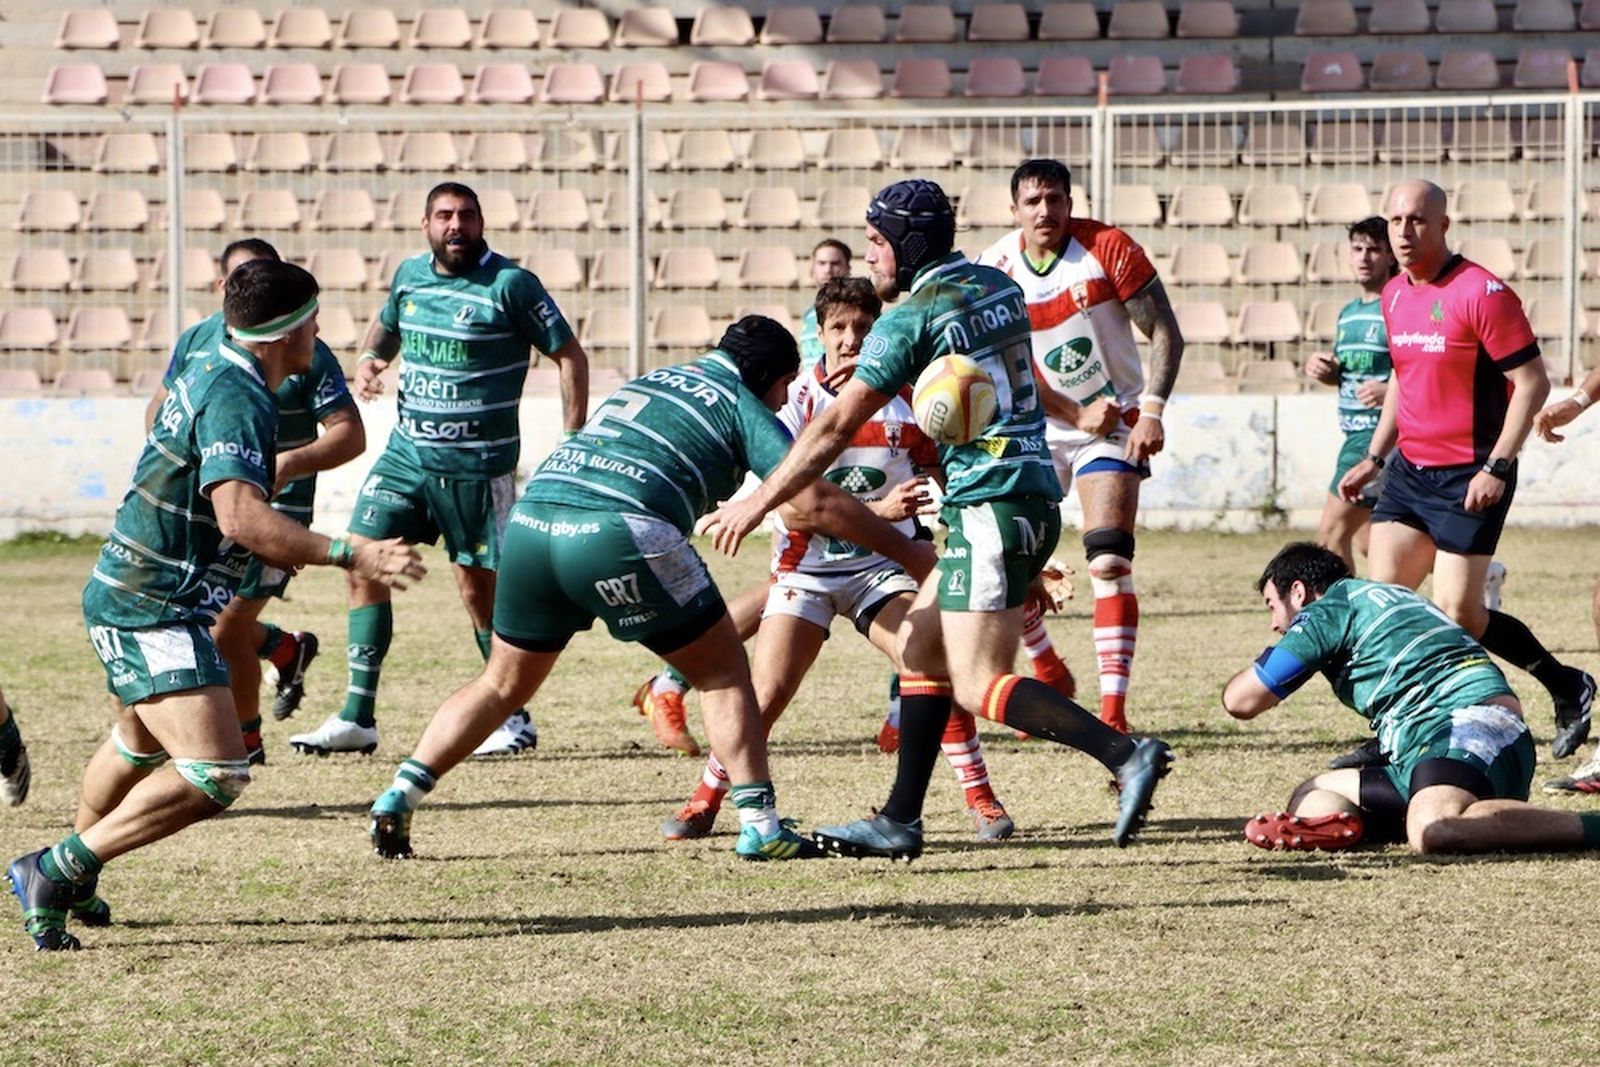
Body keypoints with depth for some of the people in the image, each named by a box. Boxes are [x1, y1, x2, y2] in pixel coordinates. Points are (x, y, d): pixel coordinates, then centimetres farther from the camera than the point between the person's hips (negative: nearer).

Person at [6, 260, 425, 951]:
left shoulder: (212, 375, 10)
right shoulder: (237, 400, -22)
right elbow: (241, 517, -35)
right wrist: (349, 556, -36)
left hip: (124, 594, 11)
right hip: (154, 612, -11)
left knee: (142, 747, 33)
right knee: (213, 776, -20)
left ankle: (70, 881, 49)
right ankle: (57, 870, -15)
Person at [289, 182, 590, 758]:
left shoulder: (509, 284, -12)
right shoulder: (409, 275, 6)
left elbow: (569, 355, -8)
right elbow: (386, 326, 26)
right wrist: (369, 359, 2)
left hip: (477, 466, -5)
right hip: (406, 452, 6)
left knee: (479, 589, 1)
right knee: (363, 564, -3)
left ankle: (515, 719, 18)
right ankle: (357, 718, 2)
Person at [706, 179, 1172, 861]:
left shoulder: (913, 317, -10)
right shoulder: (997, 287, 12)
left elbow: (836, 427, -8)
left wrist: (757, 503, -2)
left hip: (990, 504, -9)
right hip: (1032, 493, 9)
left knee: (979, 686, -11)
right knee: (921, 645, 14)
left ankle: (1126, 754, -25)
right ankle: (899, 822, 14)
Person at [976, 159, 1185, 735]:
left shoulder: (1108, 249, -13)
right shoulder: (993, 270, -7)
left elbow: (1165, 333, -8)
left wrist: (1152, 411, -18)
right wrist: (1078, 415, -15)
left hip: (1116, 422, -3)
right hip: (1036, 429, 3)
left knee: (1110, 563, -18)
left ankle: (1113, 707, -22)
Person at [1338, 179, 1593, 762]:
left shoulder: (1481, 292, -14)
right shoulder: (1394, 295, 11)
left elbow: (1532, 381, -15)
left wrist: (1497, 467, -20)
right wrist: (1374, 458, 21)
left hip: (1469, 478, -8)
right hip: (1410, 471, 8)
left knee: (1457, 615, -7)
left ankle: (1567, 686, 12)